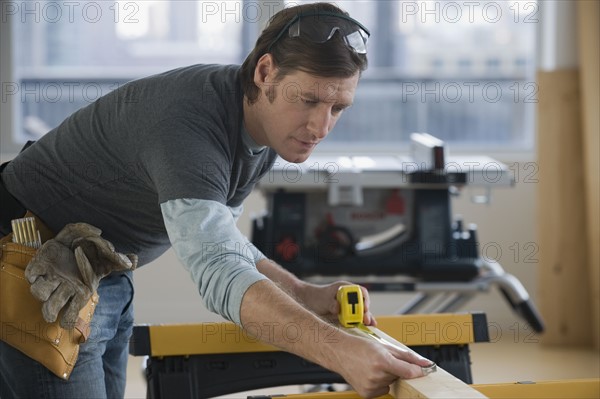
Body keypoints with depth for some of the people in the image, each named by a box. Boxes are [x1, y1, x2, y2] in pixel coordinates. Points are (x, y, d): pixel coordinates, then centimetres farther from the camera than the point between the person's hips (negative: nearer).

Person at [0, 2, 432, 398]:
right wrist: (341, 352, -53)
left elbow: (216, 240, 10)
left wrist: (306, 295, -4)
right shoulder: (190, 121, -32)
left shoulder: (266, 122, -2)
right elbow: (219, 274, -43)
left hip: (108, 279, 9)